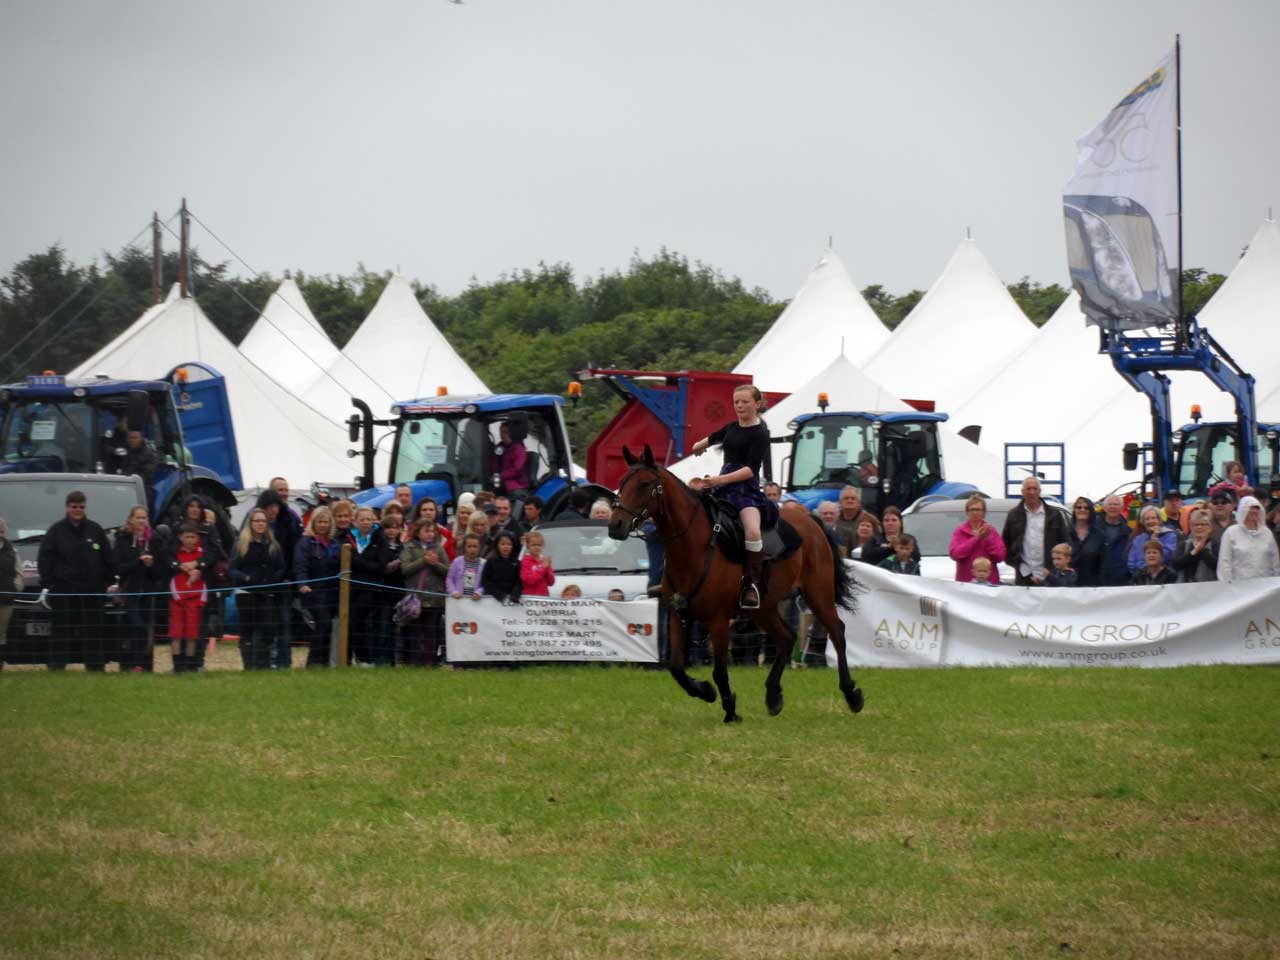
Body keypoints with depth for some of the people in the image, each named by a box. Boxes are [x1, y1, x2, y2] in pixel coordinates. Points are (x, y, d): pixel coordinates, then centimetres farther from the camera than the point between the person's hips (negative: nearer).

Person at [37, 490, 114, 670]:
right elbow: (44, 560, 0)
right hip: (63, 591, -2)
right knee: (61, 633, -1)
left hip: (92, 591, 2)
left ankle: (96, 667, 9)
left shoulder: (95, 531, 10)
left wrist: (111, 581, 4)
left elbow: (108, 560, 12)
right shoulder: (56, 531, 3)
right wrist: (46, 584, -8)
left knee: (93, 632, 4)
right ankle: (56, 667, 2)